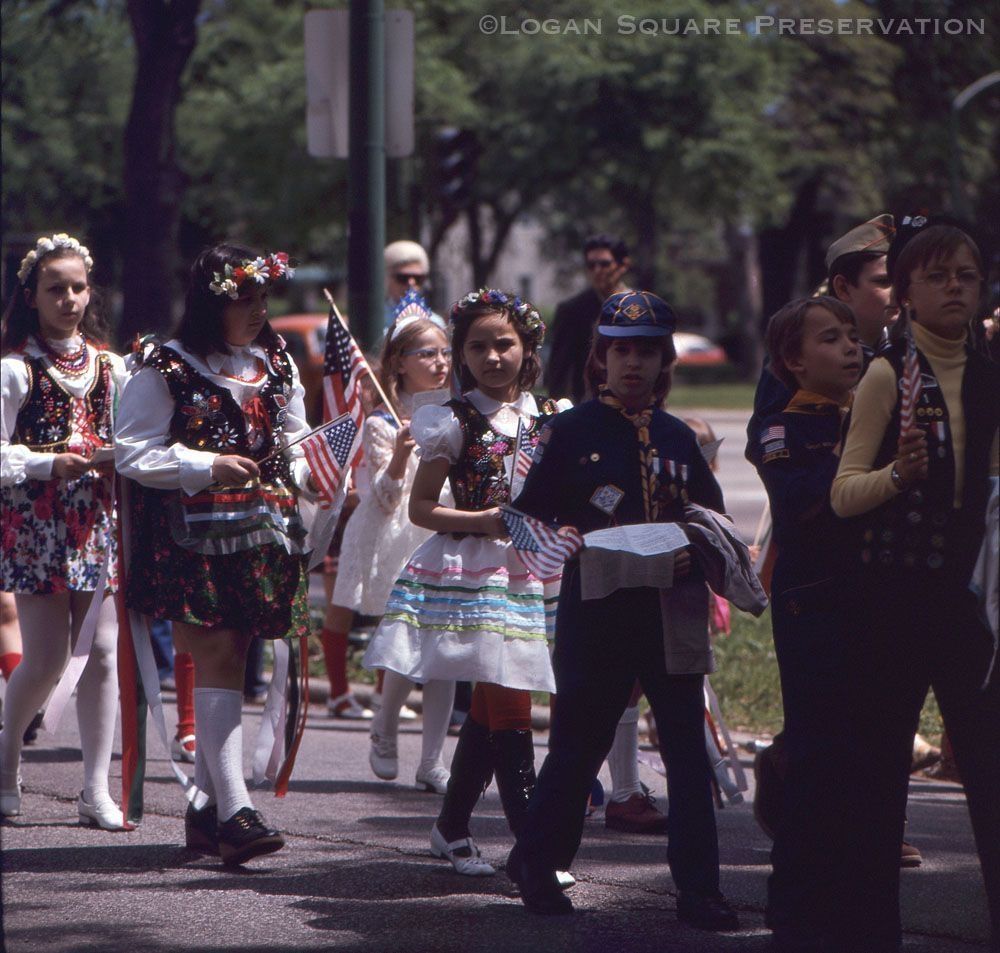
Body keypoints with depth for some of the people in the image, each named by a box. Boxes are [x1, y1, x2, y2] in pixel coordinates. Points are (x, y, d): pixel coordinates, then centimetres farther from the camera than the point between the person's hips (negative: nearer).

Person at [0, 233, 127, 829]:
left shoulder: (110, 366, 10)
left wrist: (117, 458, -4)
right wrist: (49, 464, -21)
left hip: (99, 521, 4)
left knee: (104, 651, -3)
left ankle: (97, 788, 1)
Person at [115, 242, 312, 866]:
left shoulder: (276, 364, 15)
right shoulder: (165, 369, -3)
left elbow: (296, 440, 25)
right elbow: (132, 453, -6)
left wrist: (300, 472, 3)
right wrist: (207, 468, -15)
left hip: (261, 536, 5)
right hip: (193, 539, -5)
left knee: (226, 665, 7)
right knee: (218, 659, -13)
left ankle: (208, 803, 15)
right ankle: (234, 810, -18)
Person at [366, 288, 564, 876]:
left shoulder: (550, 421, 10)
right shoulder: (456, 421, -2)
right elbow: (421, 507, -2)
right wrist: (484, 521, -15)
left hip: (530, 570, 5)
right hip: (470, 570, -5)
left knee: (489, 706, 9)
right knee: (509, 704, -11)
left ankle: (452, 827, 24)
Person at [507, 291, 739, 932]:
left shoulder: (679, 438, 11)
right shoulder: (572, 432, 2)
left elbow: (714, 520, 14)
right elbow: (531, 516, 3)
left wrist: (694, 550, -6)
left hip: (672, 608, 3)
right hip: (596, 609, -2)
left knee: (688, 746, -1)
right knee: (580, 742, 6)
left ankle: (698, 889, 2)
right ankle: (536, 862, 25)